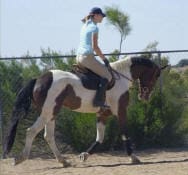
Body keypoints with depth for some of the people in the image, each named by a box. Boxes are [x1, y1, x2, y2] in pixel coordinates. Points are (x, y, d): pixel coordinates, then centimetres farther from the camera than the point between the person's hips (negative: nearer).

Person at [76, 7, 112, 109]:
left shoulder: (84, 26, 19)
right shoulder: (94, 27, -8)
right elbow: (95, 46, -14)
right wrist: (104, 59, -5)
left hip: (79, 56, 10)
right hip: (88, 56, -10)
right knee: (107, 76, -5)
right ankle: (98, 100, -19)